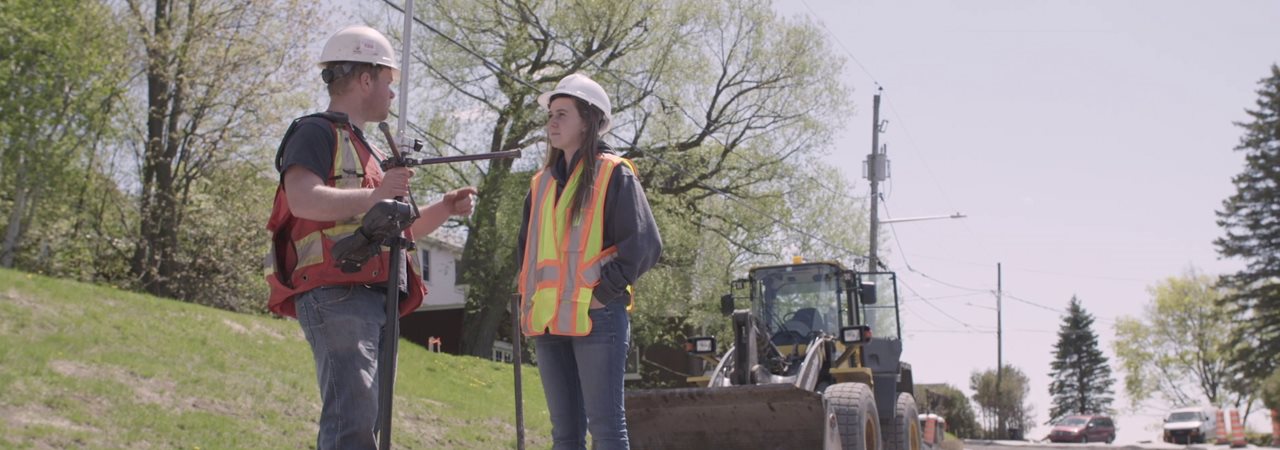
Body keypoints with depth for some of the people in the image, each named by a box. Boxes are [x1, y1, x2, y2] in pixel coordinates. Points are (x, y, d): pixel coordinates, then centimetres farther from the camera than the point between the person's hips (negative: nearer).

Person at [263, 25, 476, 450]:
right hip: (335, 295, -10)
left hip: (375, 299, 10)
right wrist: (375, 193, -18)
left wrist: (443, 209, 18)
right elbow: (303, 200, -20)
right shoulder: (316, 133, -1)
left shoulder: (369, 151, 27)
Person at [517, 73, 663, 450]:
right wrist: (529, 297, 12)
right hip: (548, 321, 6)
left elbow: (644, 243, -9)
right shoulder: (542, 182, 17)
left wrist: (603, 293, -11)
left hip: (597, 317, -6)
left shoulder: (613, 174, -1)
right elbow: (526, 247, 27)